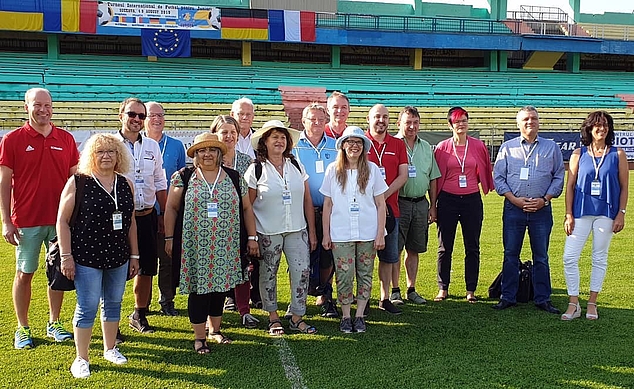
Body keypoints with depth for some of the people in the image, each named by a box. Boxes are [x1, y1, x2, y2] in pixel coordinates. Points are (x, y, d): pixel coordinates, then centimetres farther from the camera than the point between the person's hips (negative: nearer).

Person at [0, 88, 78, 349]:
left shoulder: (66, 139, 5)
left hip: (60, 219, 3)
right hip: (26, 221, -3)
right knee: (24, 274, 6)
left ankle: (54, 323, 24)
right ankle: (23, 328, 18)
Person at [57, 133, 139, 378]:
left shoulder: (125, 184, 7)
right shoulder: (78, 182, -6)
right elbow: (62, 221, -6)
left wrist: (134, 255, 12)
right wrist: (66, 256, -10)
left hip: (118, 257, 5)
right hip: (87, 257, -4)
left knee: (113, 304, 14)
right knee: (87, 307, 0)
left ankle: (110, 348, 32)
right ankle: (81, 358, 14)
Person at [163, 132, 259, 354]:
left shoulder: (234, 178, 7)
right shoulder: (183, 178, 2)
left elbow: (246, 208, 10)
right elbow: (171, 208, 4)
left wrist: (252, 237, 7)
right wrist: (169, 238, -1)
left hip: (225, 246, 2)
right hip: (195, 247, -2)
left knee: (220, 287, 12)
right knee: (199, 289, 1)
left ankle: (215, 330, 29)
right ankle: (199, 337, 12)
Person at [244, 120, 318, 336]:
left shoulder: (296, 166, 7)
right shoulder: (256, 170, -3)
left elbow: (307, 201, 9)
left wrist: (312, 231, 7)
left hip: (297, 230, 3)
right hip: (267, 232, -3)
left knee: (302, 271, -2)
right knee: (268, 273, 7)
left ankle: (297, 318, 12)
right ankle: (273, 318, 23)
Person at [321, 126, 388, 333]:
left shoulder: (372, 169, 3)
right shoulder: (333, 170, 3)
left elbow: (380, 204, 4)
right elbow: (327, 204, 6)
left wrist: (380, 233, -1)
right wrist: (326, 234, 3)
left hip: (368, 233, 1)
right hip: (341, 234, -1)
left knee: (365, 275, 6)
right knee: (344, 276, -2)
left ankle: (359, 316, 18)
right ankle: (345, 317, 13)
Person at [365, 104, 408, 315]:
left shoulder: (397, 144, 10)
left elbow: (403, 175, 3)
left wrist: (384, 195, -10)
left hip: (390, 207, 4)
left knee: (389, 256, 9)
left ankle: (385, 298, 20)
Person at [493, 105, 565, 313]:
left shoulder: (551, 147, 8)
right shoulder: (507, 147, 7)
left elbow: (559, 177, 8)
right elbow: (498, 177, 4)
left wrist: (545, 199, -6)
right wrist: (514, 199, -8)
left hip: (542, 209, 0)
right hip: (513, 208, 0)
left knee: (541, 257, 6)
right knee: (510, 255, 4)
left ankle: (542, 299, 14)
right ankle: (508, 297, 13)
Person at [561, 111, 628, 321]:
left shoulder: (618, 154, 4)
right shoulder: (578, 154, 4)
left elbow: (623, 187, 5)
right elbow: (570, 186, 4)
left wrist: (621, 214, -3)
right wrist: (568, 214, -2)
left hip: (606, 213, 0)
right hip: (581, 212, 0)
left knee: (600, 258, 7)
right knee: (570, 257, -6)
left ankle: (592, 303, 18)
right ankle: (574, 304, 5)